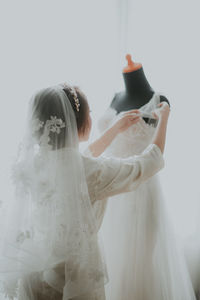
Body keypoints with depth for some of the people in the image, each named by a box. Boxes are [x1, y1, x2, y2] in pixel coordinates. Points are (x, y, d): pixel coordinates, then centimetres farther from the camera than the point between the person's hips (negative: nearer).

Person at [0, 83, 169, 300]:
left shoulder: (30, 157, -9)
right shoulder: (87, 171, -27)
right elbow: (152, 160, -12)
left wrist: (117, 128, 18)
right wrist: (163, 119, 5)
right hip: (72, 274, -5)